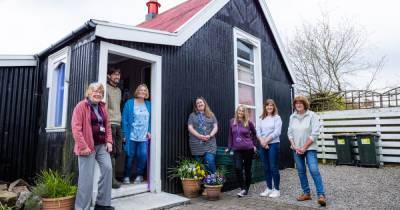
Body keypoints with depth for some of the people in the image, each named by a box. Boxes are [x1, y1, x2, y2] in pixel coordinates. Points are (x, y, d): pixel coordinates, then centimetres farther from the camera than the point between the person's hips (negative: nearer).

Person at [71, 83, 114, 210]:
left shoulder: (102, 107, 14)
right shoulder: (81, 106, -7)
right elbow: (76, 128, -14)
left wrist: (109, 141, 6)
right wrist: (83, 146, -18)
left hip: (102, 145, 6)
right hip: (88, 146, -6)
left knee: (107, 168, 0)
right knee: (87, 177, -2)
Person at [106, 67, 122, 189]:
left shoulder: (119, 90, 21)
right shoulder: (106, 89, -3)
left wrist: (119, 121, 16)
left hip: (118, 125, 8)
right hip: (110, 124, -8)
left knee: (118, 151, 8)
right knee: (112, 152, -5)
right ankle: (112, 179, 3)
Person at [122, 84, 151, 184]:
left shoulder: (149, 105, 11)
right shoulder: (129, 103, 0)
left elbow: (151, 120, 14)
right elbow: (124, 120, -3)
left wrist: (149, 131, 3)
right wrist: (125, 134, -8)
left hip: (144, 137, 3)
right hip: (131, 136, -2)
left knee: (143, 155, -4)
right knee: (130, 156, 4)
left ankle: (139, 175, 17)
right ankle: (126, 176, 23)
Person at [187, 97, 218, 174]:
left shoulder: (211, 115, 14)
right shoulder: (192, 115, 11)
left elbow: (215, 127, 6)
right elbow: (190, 128, 0)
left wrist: (210, 135, -12)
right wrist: (200, 136, -14)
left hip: (209, 143, 0)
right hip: (196, 144, 0)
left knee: (210, 161, -13)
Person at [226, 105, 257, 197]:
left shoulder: (248, 122, -3)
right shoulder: (232, 122, 1)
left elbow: (254, 134, 12)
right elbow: (230, 135, 9)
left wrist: (254, 144, 10)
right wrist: (229, 147, 7)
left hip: (248, 149, -1)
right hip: (237, 150, 1)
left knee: (247, 169, 9)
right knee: (237, 168, -14)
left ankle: (246, 189, 25)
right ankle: (243, 188, 2)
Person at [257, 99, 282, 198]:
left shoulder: (277, 118, -1)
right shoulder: (262, 118, 12)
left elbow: (277, 132, -11)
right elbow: (258, 131, 5)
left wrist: (266, 141, -12)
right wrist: (262, 141, -10)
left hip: (273, 144, -4)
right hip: (263, 145, 5)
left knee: (274, 167, -2)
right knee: (266, 168, 10)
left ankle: (276, 189, 9)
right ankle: (269, 188, 21)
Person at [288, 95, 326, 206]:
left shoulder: (312, 115, -7)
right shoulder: (292, 117, 6)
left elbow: (314, 134, -12)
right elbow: (290, 133, 8)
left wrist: (304, 147, -14)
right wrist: (294, 146, -4)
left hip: (309, 148, -4)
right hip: (296, 149, 5)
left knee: (314, 170, -12)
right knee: (301, 171, 9)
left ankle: (321, 195, -5)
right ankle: (306, 193, 20)